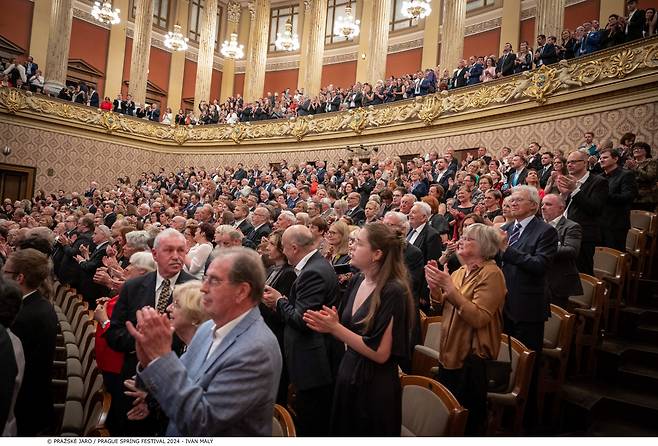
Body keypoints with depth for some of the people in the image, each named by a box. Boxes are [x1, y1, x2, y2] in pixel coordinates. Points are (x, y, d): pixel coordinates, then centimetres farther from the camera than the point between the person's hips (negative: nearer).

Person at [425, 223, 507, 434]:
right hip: (449, 353, 8)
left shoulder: (491, 274, -16)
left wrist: (449, 287, -29)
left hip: (473, 359, -8)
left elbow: (479, 318, -27)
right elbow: (443, 306, 11)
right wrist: (435, 286, -7)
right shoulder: (461, 271, 8)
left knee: (467, 419, 7)